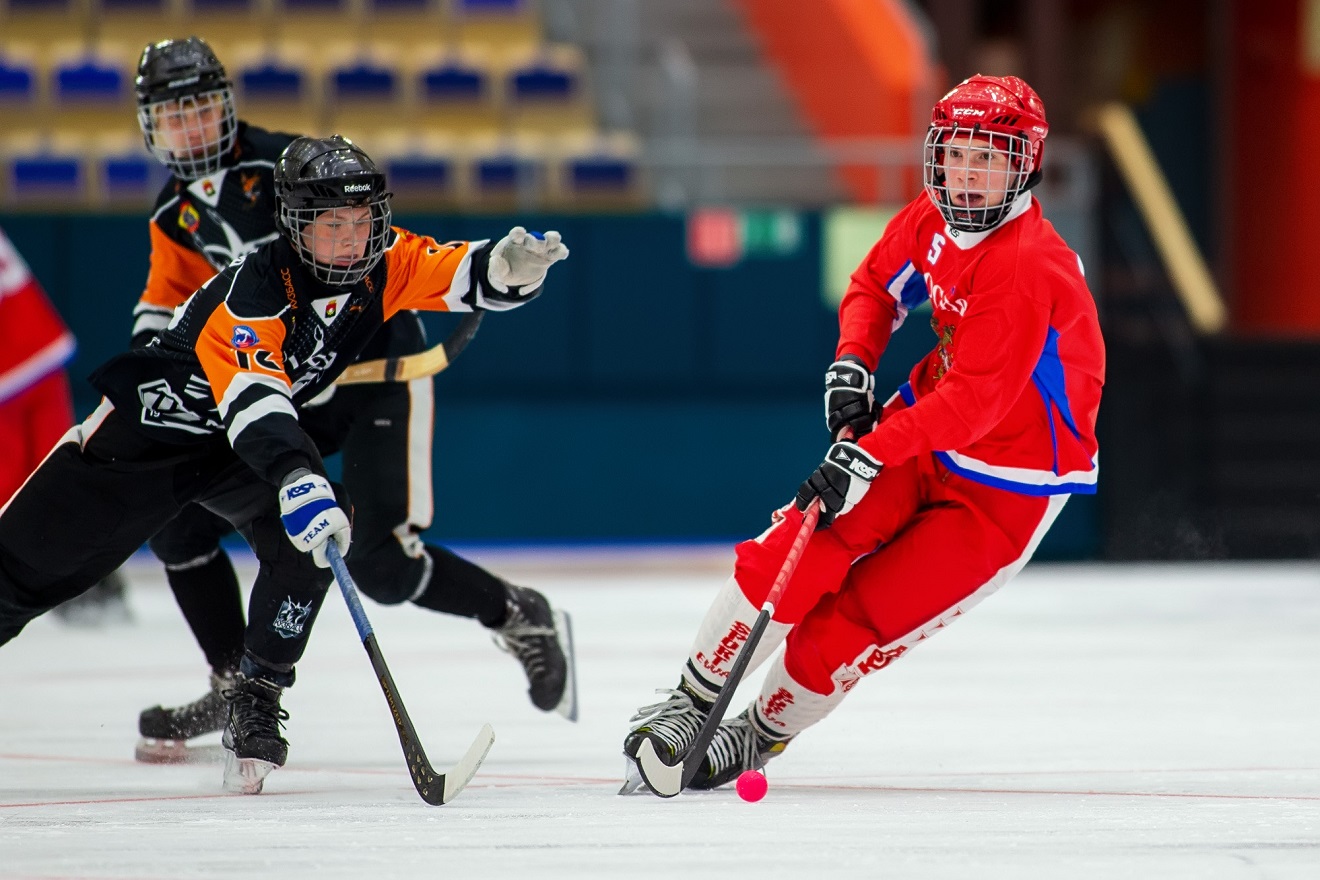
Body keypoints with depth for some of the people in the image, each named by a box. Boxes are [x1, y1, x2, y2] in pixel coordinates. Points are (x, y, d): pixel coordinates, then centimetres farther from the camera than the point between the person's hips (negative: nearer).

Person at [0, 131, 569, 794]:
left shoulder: (382, 263, -15)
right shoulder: (254, 290, -34)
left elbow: (469, 276, -18)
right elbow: (252, 398, -47)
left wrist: (513, 264, -43)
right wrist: (296, 479, -64)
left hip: (253, 440, 5)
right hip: (150, 431, -5)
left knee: (309, 537, -24)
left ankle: (255, 699, -11)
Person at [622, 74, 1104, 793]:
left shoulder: (1028, 265, -30)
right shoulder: (932, 219, -4)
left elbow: (975, 398, -34)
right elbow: (876, 285, 15)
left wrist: (868, 456, -38)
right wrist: (852, 363, -4)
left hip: (1009, 487, -6)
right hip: (926, 427, 6)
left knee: (852, 625, -9)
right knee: (797, 549, -12)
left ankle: (761, 734, 16)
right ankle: (690, 705, 2)